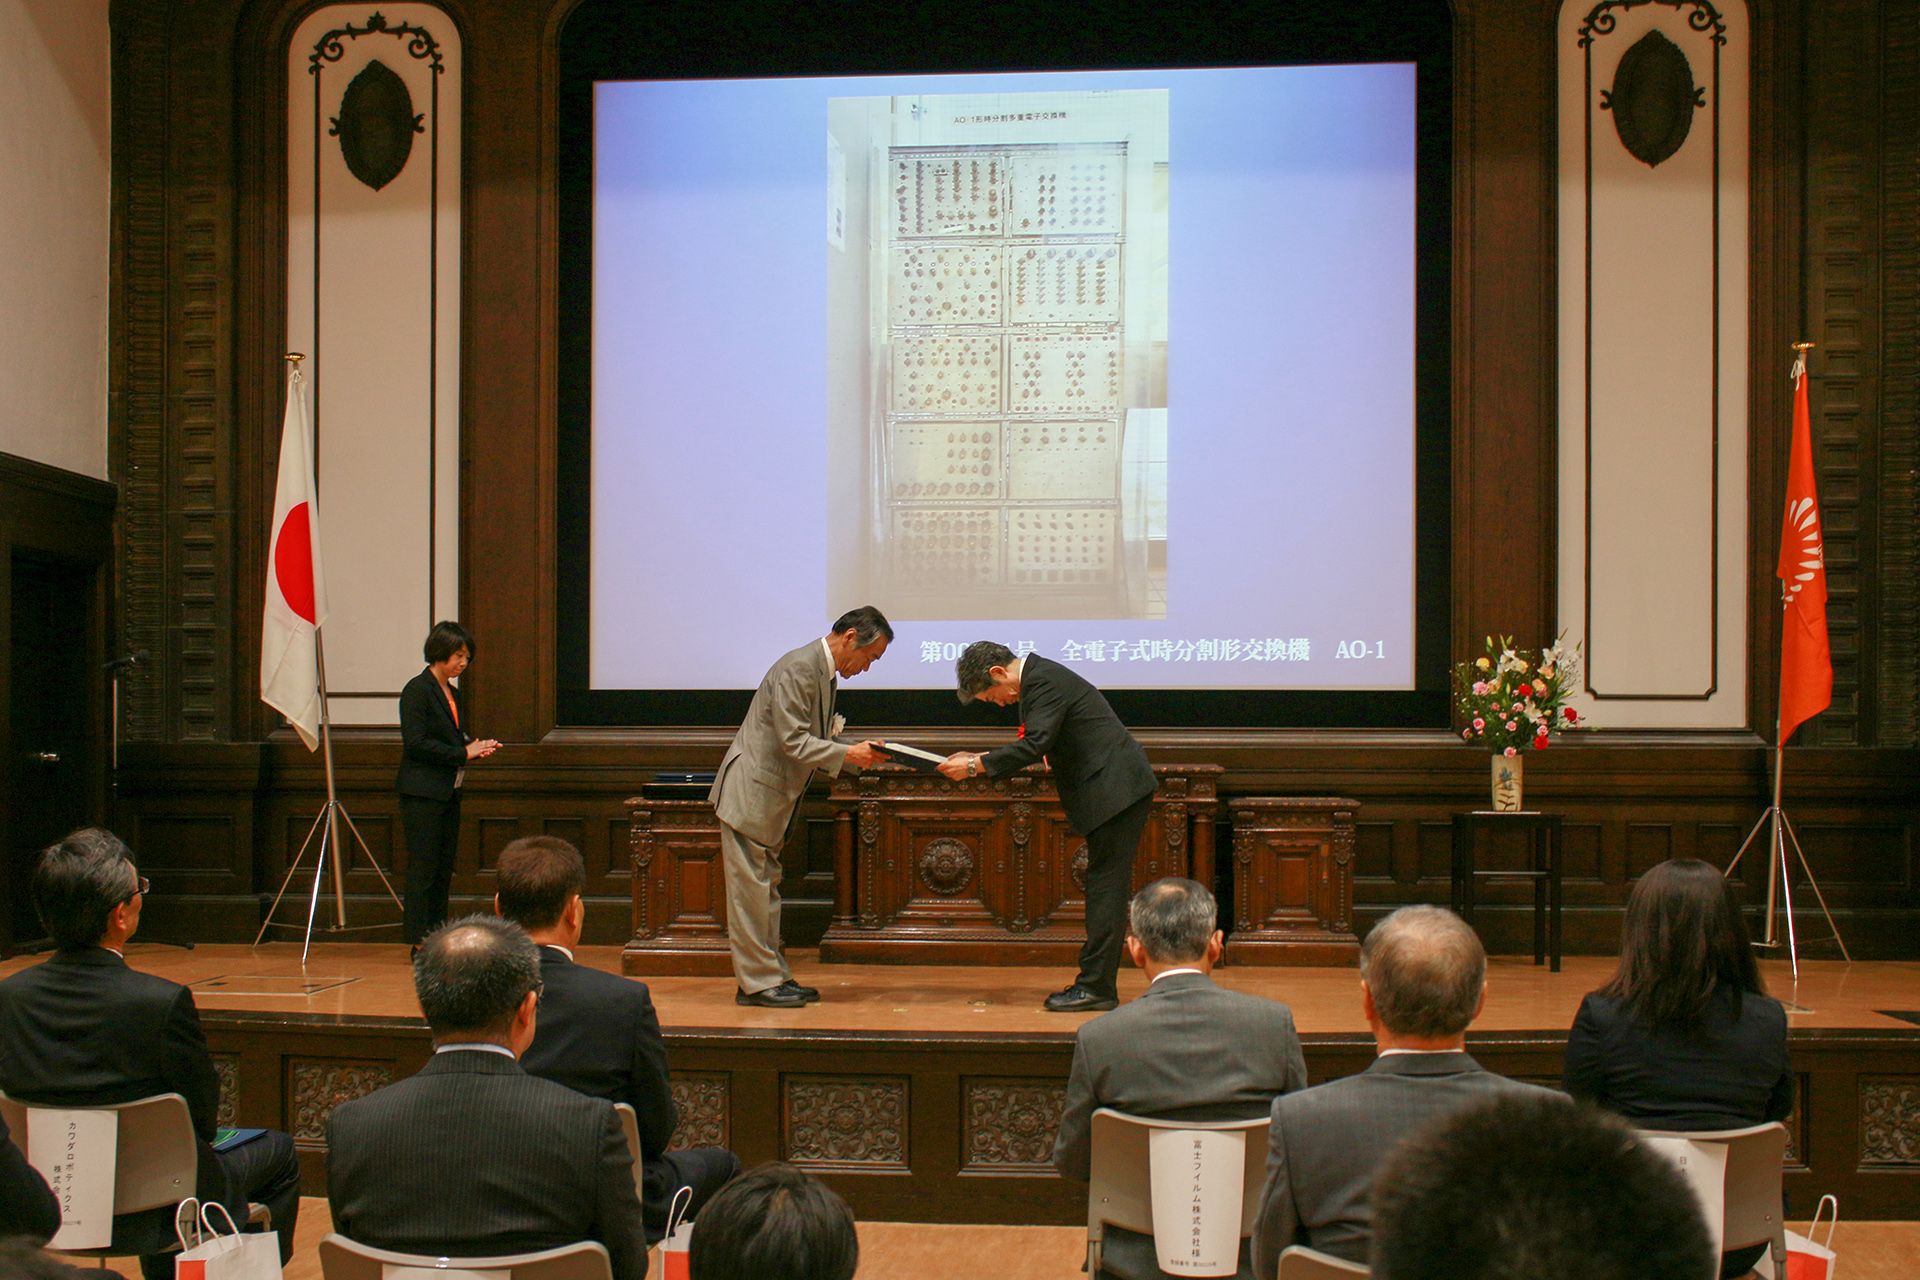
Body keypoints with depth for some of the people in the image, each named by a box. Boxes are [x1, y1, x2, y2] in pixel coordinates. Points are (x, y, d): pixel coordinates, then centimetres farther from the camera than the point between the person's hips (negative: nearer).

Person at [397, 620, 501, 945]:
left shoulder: (452, 693, 16)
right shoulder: (417, 690, -9)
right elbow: (416, 743, -17)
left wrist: (477, 748, 2)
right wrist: (464, 754, -15)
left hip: (449, 794, 8)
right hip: (422, 794, -8)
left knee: (443, 871, 9)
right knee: (423, 870, -5)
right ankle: (420, 943, -1)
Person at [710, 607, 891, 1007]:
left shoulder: (822, 671, 12)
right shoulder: (798, 668, -20)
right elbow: (792, 741, -23)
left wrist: (859, 751, 4)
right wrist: (848, 754, -22)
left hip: (772, 797, 10)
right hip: (750, 794, -10)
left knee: (765, 890, 14)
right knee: (752, 890, -3)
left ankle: (772, 977, 20)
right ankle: (758, 982, 2)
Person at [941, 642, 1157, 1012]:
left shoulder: (1043, 680, -15)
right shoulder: (1042, 676, 17)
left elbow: (1033, 746, -23)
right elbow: (1035, 746, 24)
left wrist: (975, 766, -18)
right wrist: (981, 759, 18)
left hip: (1116, 790, -11)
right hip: (1113, 790, 11)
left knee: (1106, 888, -8)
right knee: (1104, 888, 11)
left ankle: (1095, 987, -6)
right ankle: (1098, 985, 15)